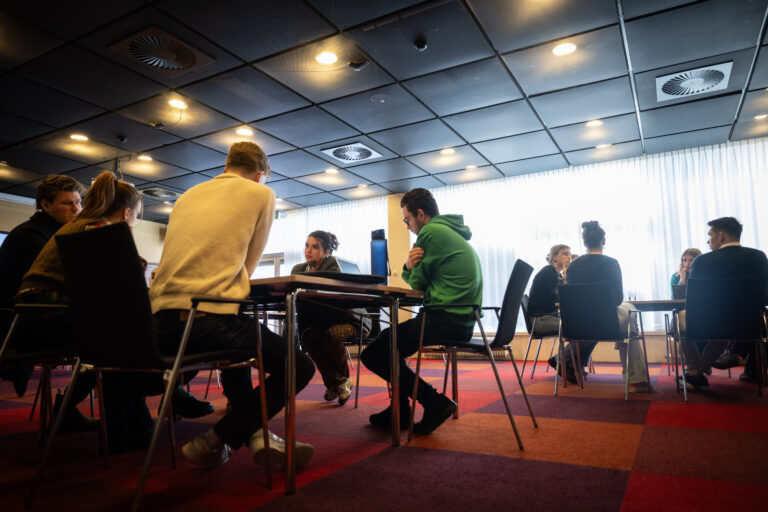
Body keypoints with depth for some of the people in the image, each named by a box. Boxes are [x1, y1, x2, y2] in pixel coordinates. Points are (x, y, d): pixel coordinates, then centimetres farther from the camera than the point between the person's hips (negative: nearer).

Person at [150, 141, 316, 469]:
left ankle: (255, 434, 23)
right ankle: (213, 442, 6)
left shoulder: (188, 195, 23)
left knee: (240, 341, 36)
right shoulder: (260, 193, 8)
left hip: (160, 322, 8)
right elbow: (248, 266, 11)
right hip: (207, 319, -7)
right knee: (299, 368, 7)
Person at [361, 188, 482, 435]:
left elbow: (418, 283, -7)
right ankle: (399, 410, 25)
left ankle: (435, 402, -4)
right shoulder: (453, 233, 22)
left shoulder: (431, 232, -10)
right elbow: (421, 281, 18)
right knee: (390, 337, 25)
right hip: (463, 319, 11)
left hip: (444, 319, -11)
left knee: (374, 354, -7)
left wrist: (411, 266, 11)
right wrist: (409, 267, -2)